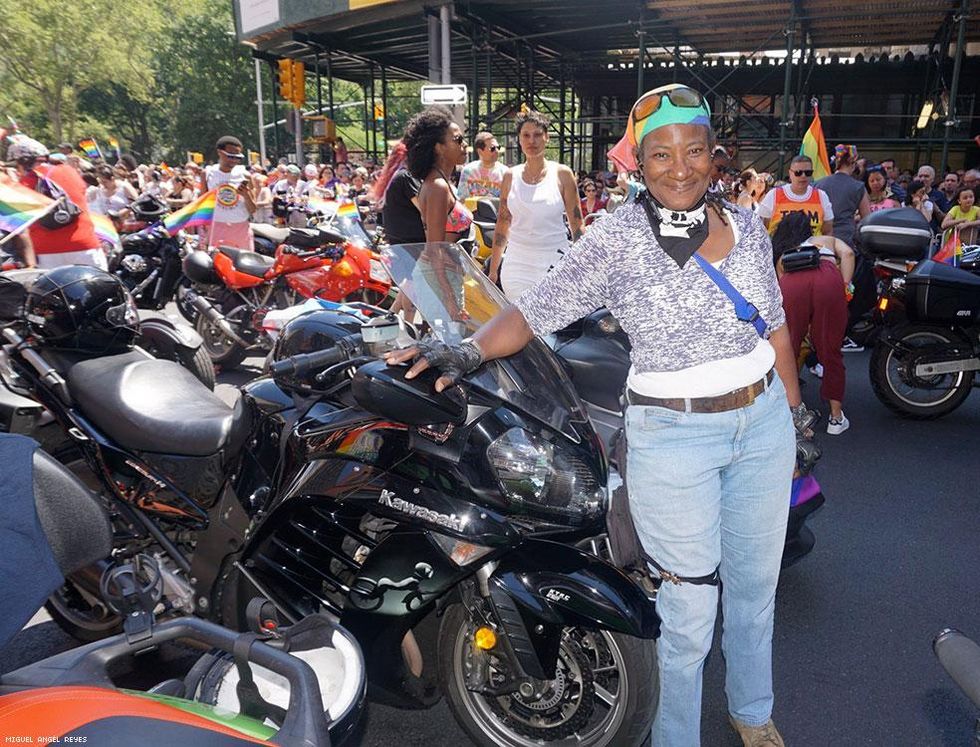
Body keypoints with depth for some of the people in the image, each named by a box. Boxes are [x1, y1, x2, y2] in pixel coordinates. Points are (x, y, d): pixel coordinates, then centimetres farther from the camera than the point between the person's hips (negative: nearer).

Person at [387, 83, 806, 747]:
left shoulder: (747, 226, 3)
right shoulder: (618, 239, -12)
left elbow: (775, 325, 12)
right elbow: (538, 308, -14)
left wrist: (797, 411, 16)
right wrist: (469, 350, -29)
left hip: (764, 423, 6)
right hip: (674, 437, -5)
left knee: (756, 584, 21)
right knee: (689, 613, 5)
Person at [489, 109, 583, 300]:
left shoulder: (562, 174, 2)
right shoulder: (510, 177, 8)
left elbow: (577, 227, 2)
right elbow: (502, 226, 13)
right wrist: (493, 271, 11)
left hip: (554, 263, -2)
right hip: (517, 264, 2)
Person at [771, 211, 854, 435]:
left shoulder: (781, 256, 40)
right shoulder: (827, 240, 39)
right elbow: (847, 253, 16)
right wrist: (846, 287, 12)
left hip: (792, 282, 0)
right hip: (828, 279, 0)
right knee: (830, 351, 11)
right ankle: (836, 417, 20)